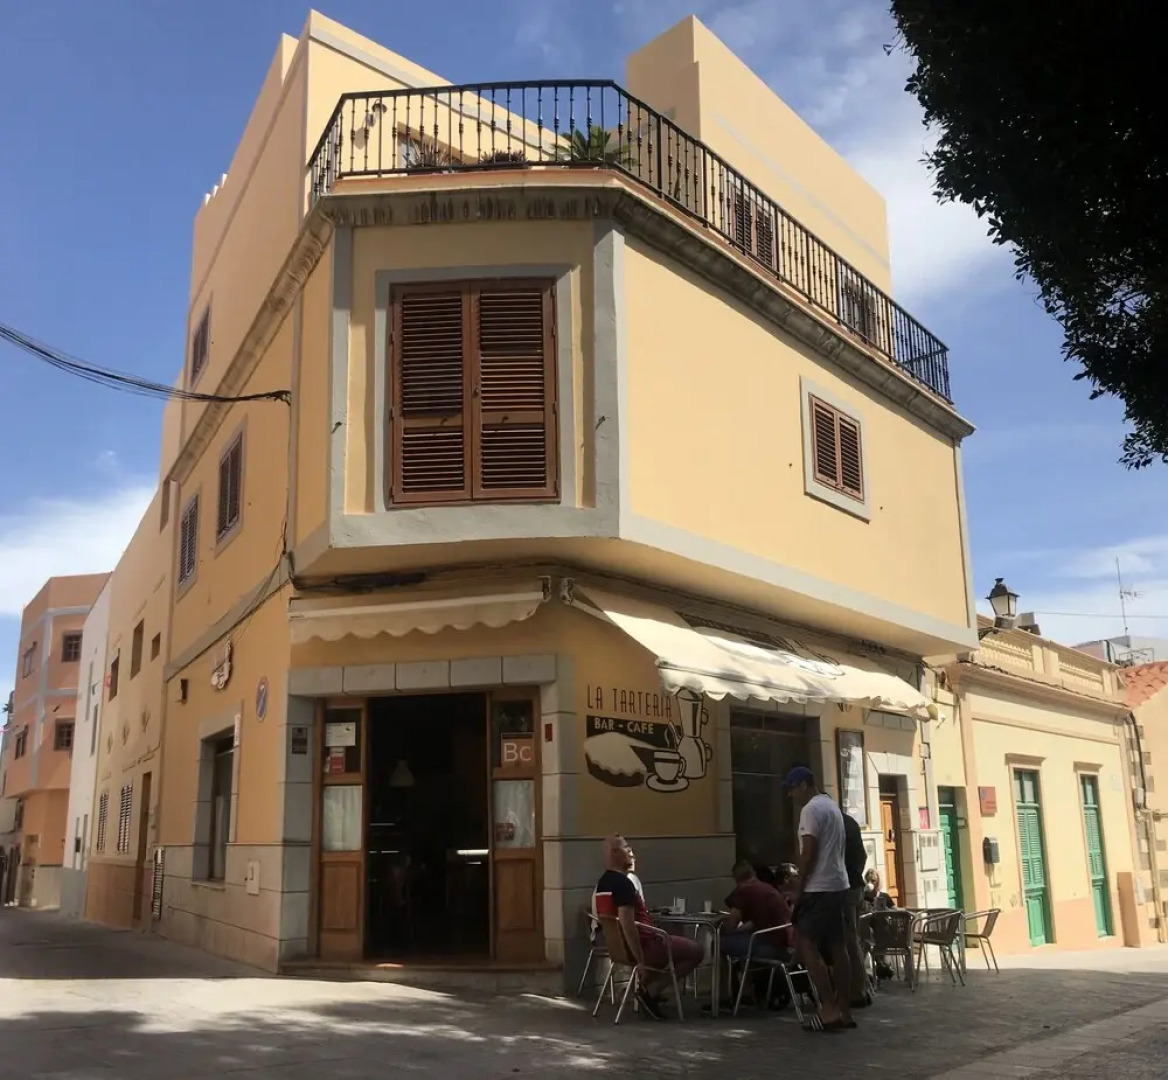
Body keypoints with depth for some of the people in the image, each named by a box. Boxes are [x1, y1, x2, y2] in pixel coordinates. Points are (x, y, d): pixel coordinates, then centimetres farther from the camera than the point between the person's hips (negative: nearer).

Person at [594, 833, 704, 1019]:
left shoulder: (603, 882, 8)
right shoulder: (622, 882, -23)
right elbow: (627, 924, -30)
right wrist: (641, 961, -25)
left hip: (620, 946, 10)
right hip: (644, 945, -10)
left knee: (682, 944, 32)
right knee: (696, 951, 1)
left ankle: (648, 985, 17)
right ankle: (650, 990, -3)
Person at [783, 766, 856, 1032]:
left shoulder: (811, 809, -13)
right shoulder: (832, 805, 17)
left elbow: (808, 852, -18)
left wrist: (800, 888, -10)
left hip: (819, 888, -10)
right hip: (838, 885, 10)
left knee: (805, 946, -6)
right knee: (837, 948, 10)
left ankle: (829, 1010, -9)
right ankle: (844, 1012, 12)